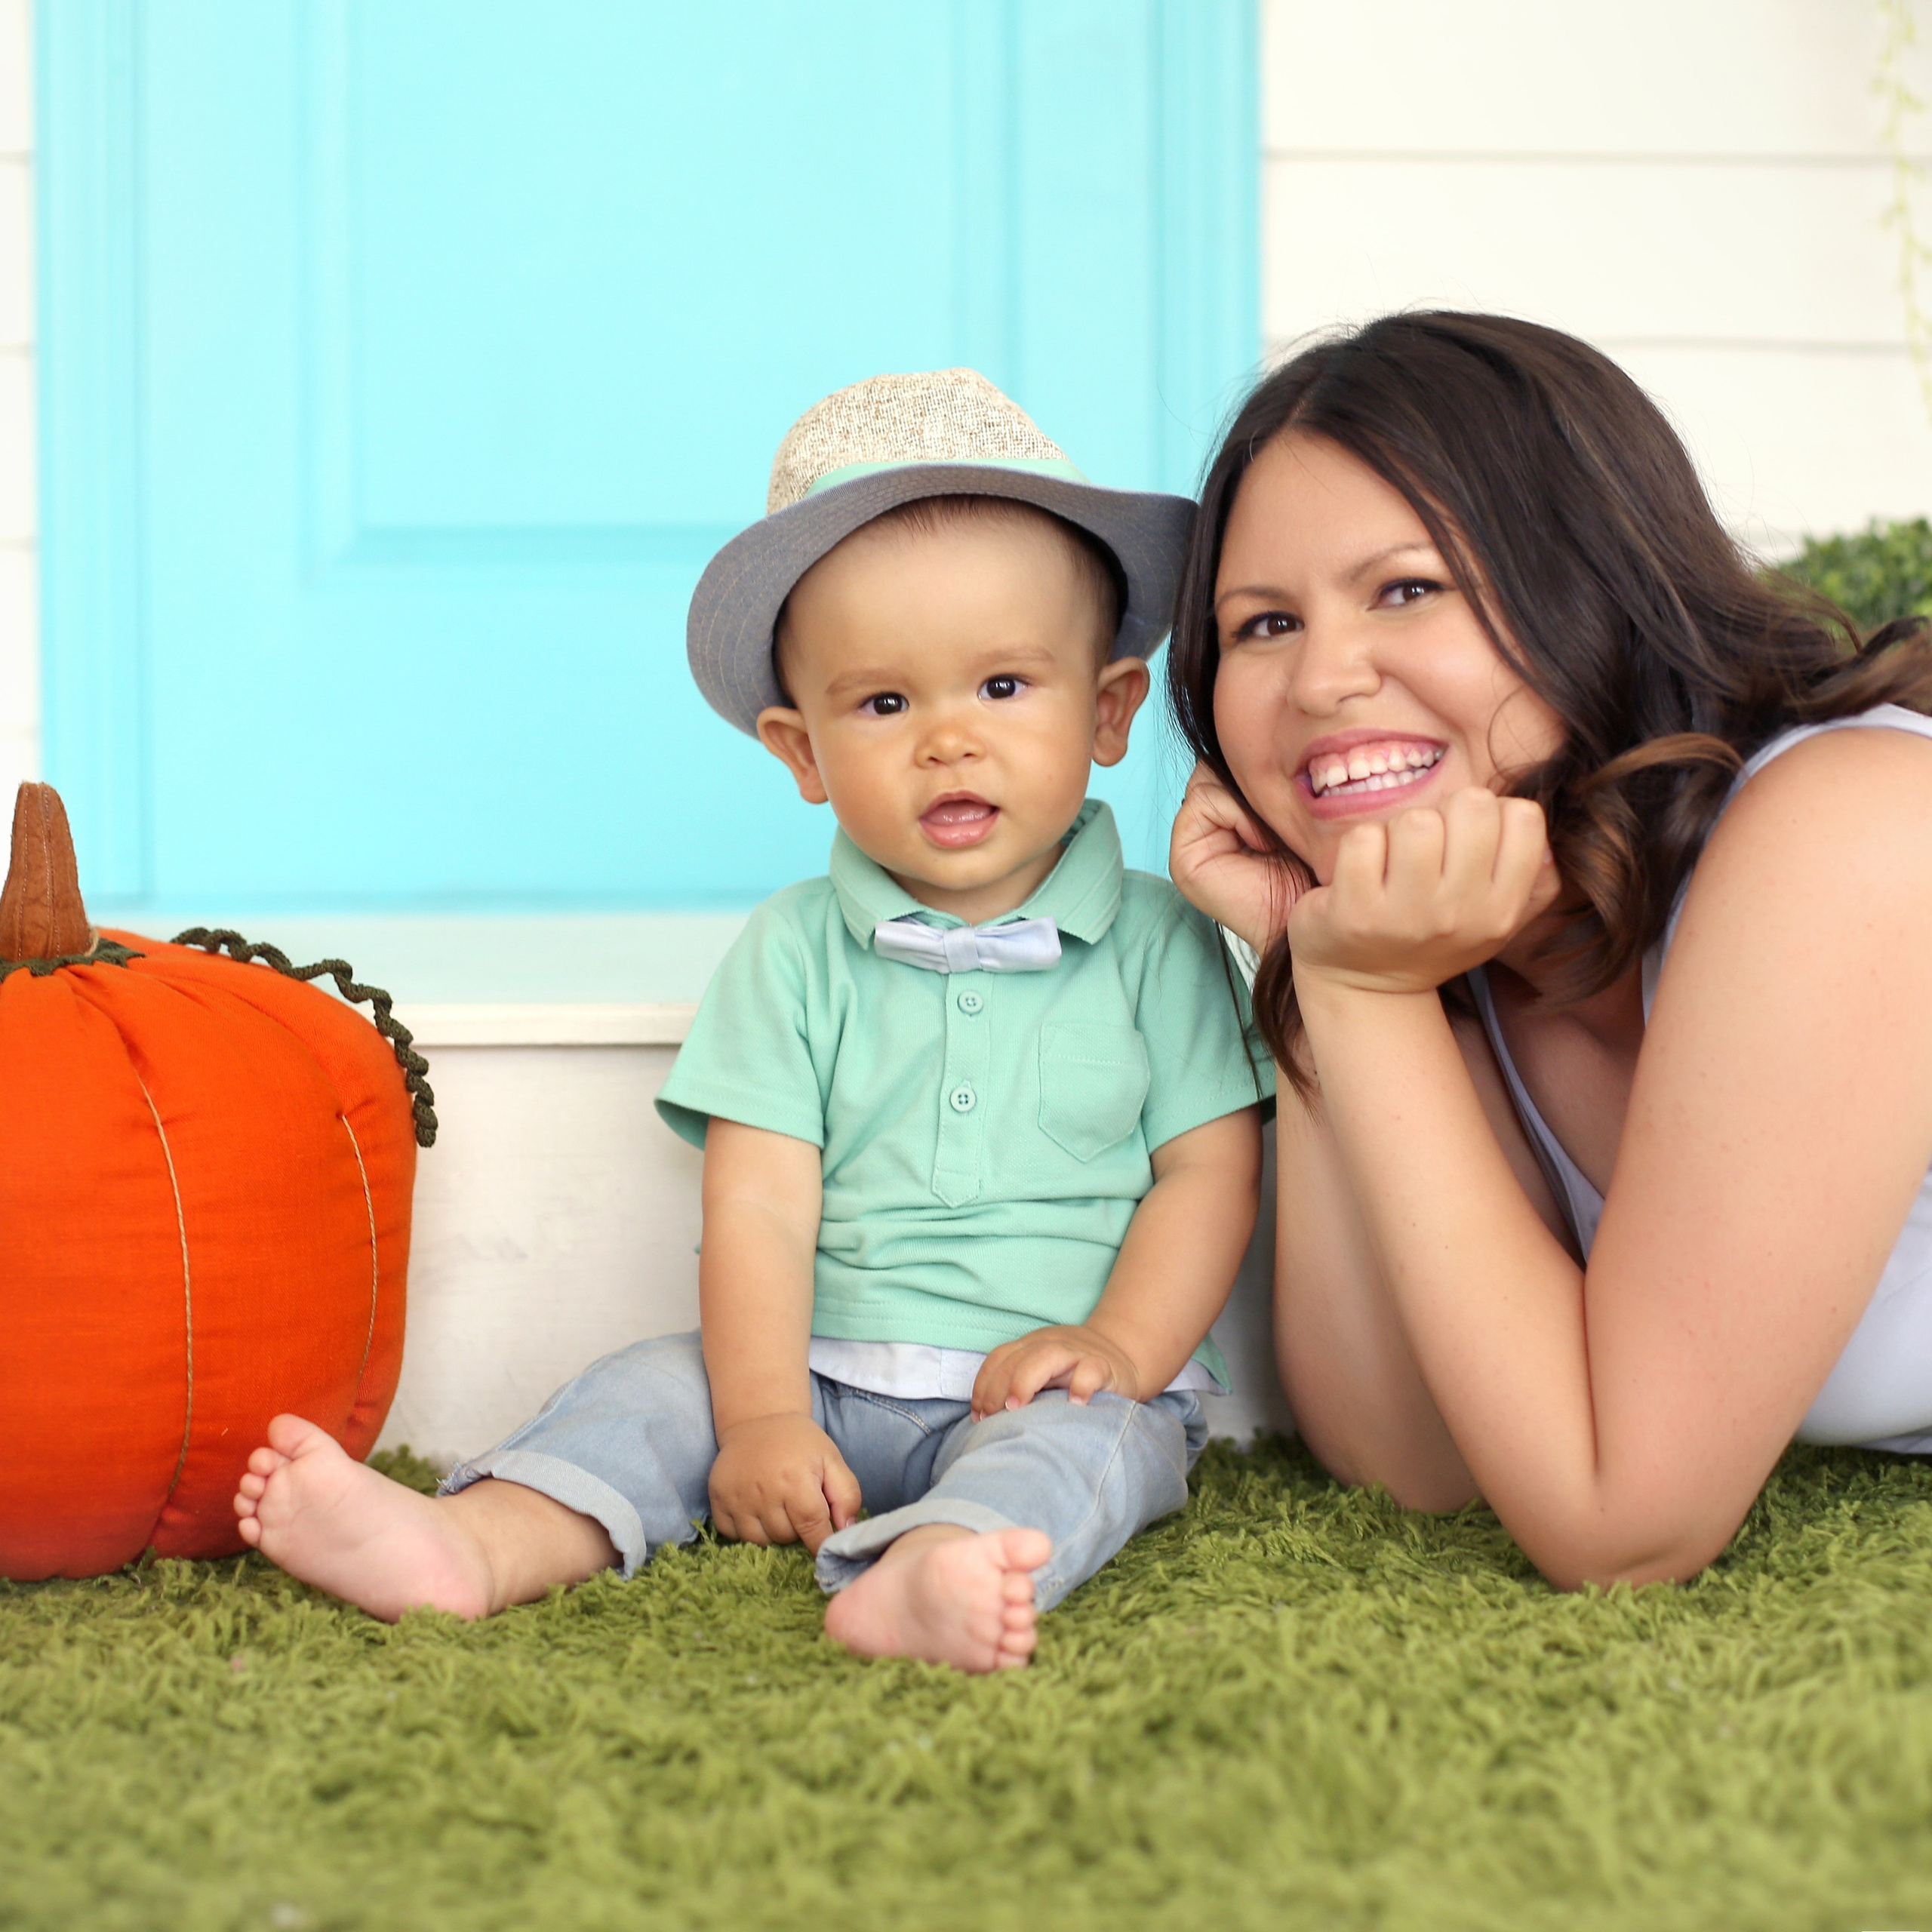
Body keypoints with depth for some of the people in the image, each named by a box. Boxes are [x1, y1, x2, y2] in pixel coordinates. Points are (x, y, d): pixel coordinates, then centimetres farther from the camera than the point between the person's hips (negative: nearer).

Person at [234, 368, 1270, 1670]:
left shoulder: (1161, 943, 3)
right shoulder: (794, 954, 5)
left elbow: (1211, 1174, 1)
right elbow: (760, 1204, -3)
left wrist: (1120, 1345, -15)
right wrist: (762, 1416, -16)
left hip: (1048, 1386, -3)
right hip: (826, 1377, 3)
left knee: (1088, 1434, -32)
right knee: (662, 1385, -17)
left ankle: (920, 1577, -60)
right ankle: (476, 1543, -37)